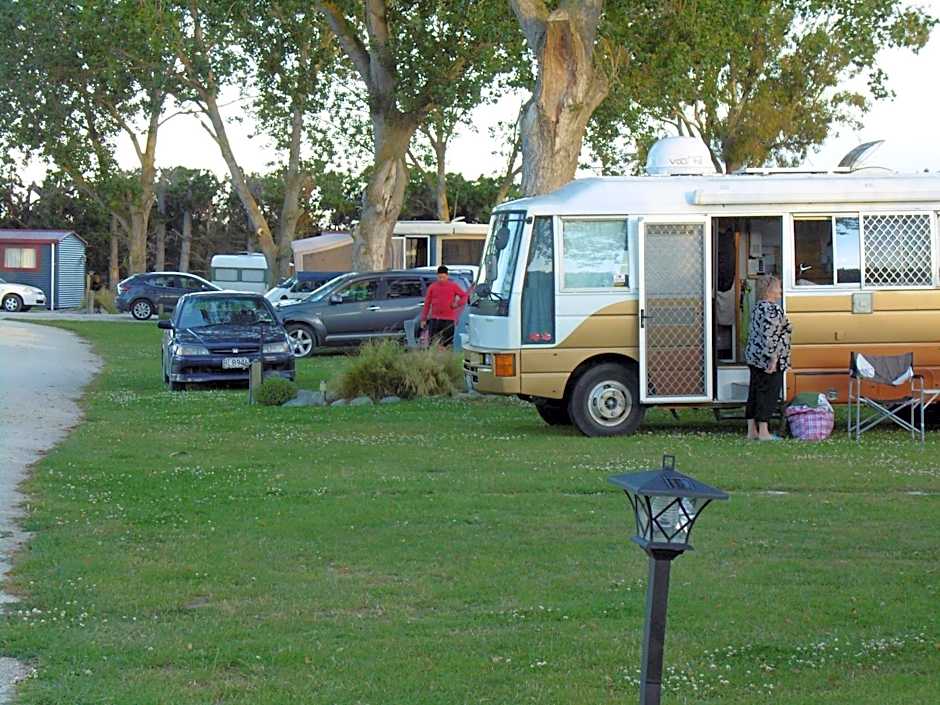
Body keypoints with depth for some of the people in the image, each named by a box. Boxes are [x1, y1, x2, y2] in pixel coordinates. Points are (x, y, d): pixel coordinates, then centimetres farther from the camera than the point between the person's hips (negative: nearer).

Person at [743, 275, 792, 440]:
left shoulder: (758, 307, 13)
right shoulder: (773, 309, -17)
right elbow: (771, 336, -23)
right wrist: (774, 359, -22)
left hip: (753, 358, 9)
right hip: (769, 360, -9)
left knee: (754, 394, 11)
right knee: (768, 395, -3)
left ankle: (752, 431, 15)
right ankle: (763, 432, -1)